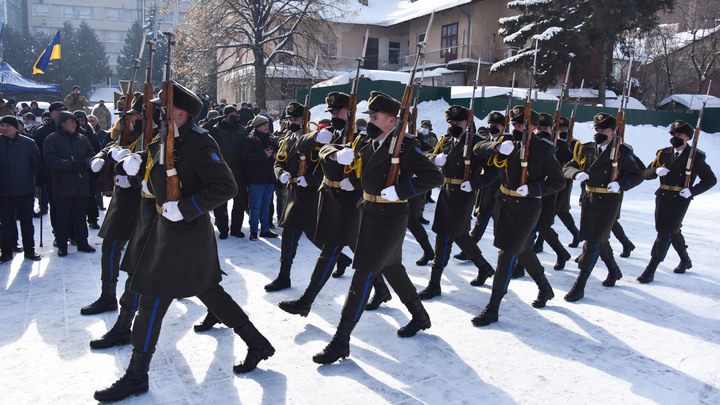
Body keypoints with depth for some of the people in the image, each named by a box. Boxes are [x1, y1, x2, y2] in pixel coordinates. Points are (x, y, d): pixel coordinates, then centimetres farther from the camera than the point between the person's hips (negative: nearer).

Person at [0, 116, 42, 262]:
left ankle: (29, 250, 19)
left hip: (26, 190, 0)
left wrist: (29, 178, 2)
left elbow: (37, 164, 6)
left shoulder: (28, 143, -2)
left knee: (27, 221, 9)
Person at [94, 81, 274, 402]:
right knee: (207, 289, 16)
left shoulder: (198, 142, -18)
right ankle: (257, 343, 28)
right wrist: (137, 168, -1)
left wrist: (185, 208, -25)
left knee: (153, 298, -3)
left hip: (185, 231, -10)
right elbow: (160, 182, 18)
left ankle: (136, 376, 11)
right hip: (170, 226, 10)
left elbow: (225, 187, -25)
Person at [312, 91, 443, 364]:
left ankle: (341, 341, -4)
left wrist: (398, 192, -25)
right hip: (370, 211, 9)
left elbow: (433, 176, -23)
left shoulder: (405, 146, -17)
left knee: (364, 274, -9)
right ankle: (420, 316, 41)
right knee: (391, 267, 21)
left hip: (389, 216, -9)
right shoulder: (368, 144, 8)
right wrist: (340, 155, 0)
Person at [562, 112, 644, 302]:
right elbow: (568, 167, 7)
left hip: (608, 202, -6)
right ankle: (614, 270, 44)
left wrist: (621, 184, -20)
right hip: (589, 199, 6)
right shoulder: (587, 149, 6)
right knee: (600, 239, 20)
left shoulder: (622, 152, -7)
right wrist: (577, 173, -16)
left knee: (593, 242, -8)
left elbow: (637, 175, -2)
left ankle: (579, 285, -4)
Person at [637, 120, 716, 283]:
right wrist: (656, 171, -15)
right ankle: (685, 260, 40)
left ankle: (651, 269, -6)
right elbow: (646, 173, 8)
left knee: (665, 233, -9)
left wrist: (692, 190, -15)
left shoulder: (695, 157, -4)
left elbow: (710, 179, 0)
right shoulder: (664, 153, 9)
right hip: (663, 197, 5)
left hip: (680, 199, -5)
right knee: (673, 231, 17)